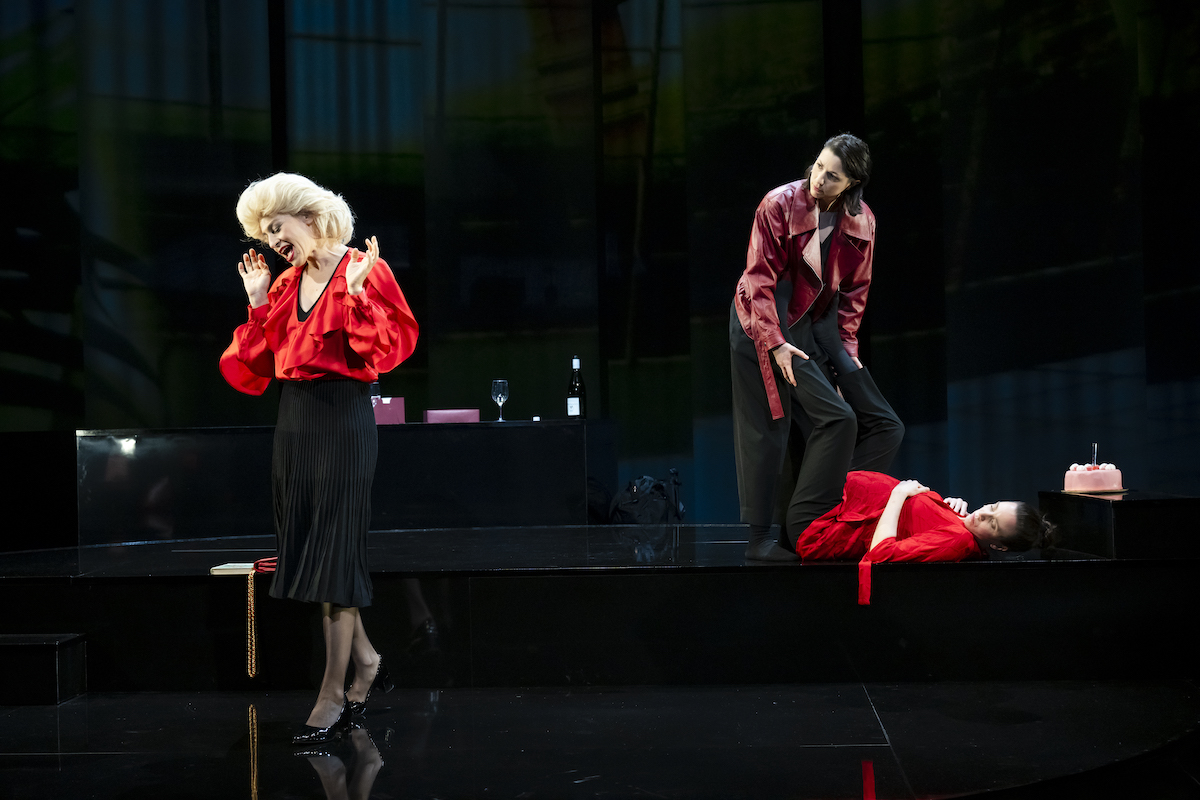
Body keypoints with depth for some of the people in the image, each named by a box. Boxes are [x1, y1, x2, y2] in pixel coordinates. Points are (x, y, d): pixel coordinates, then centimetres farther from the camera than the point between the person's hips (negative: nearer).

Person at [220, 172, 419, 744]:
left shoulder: (364, 271, -6)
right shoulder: (285, 284, 13)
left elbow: (390, 347, -15)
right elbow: (260, 363, 10)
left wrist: (354, 292, -22)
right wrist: (258, 303, 4)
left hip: (342, 418, -7)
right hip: (294, 420, 8)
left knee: (333, 550, -5)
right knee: (308, 544, 11)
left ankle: (333, 693, 2)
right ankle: (366, 660, 27)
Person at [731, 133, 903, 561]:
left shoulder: (862, 222, 3)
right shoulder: (779, 205, -12)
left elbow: (854, 290, 10)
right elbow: (760, 279, -13)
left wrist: (846, 345, 1)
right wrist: (774, 342, -19)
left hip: (819, 327, 7)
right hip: (768, 326, -7)